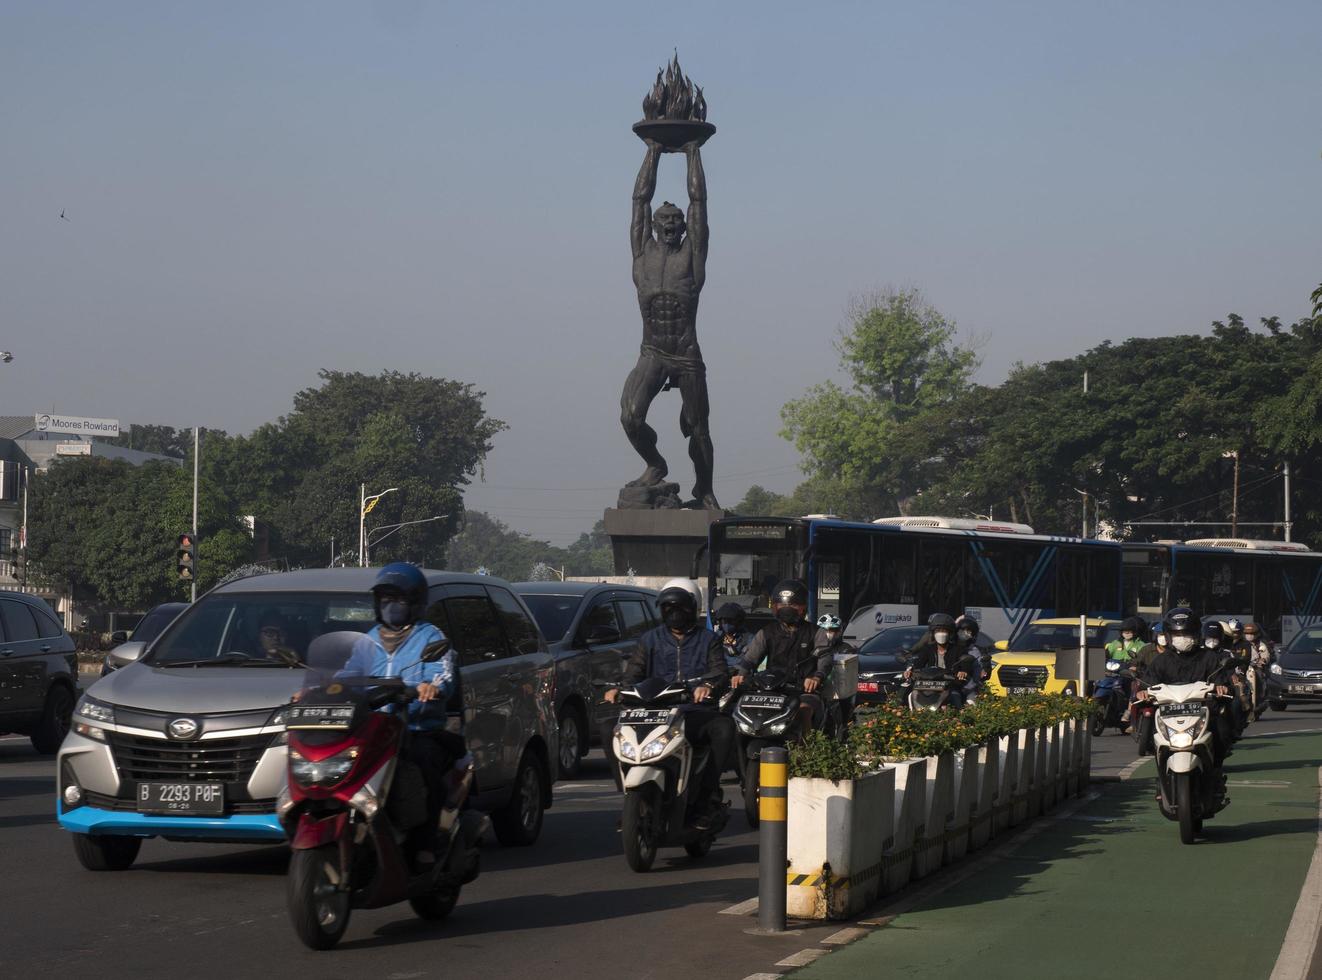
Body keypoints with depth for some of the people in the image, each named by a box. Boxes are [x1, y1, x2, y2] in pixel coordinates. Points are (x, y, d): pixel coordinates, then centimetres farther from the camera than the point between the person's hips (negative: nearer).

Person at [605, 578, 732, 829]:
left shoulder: (708, 640, 15)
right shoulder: (650, 640, 21)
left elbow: (720, 671, -2)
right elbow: (634, 671, 8)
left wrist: (708, 685, -27)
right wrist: (619, 688, -16)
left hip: (696, 713, -2)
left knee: (724, 727, -35)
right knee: (614, 731, -22)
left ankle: (707, 798, -28)